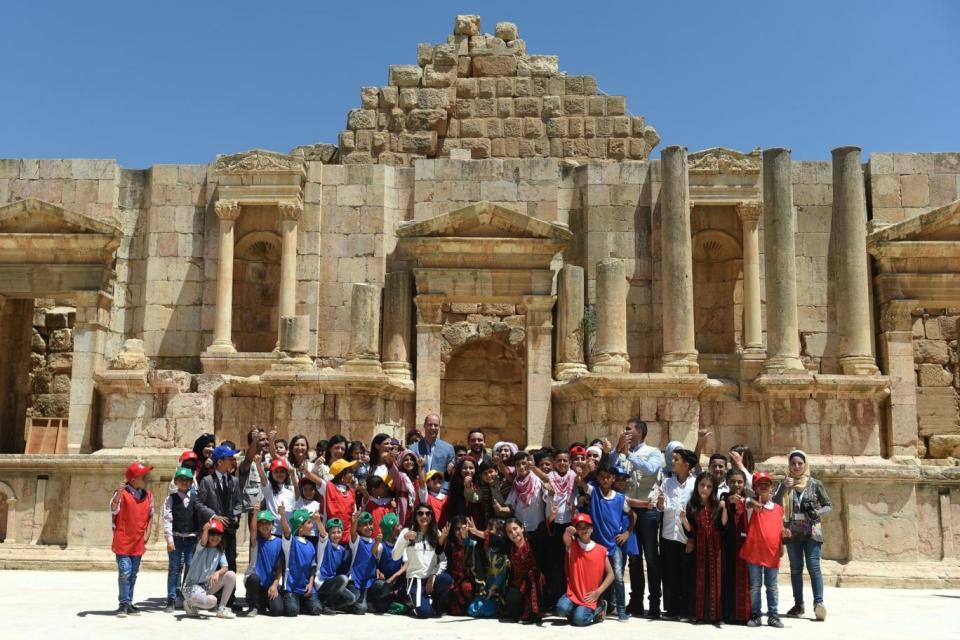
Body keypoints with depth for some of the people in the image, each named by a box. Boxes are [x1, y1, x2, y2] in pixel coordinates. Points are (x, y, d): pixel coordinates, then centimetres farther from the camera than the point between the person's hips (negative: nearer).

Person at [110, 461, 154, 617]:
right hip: (123, 541, -5)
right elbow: (114, 510, -25)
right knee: (125, 573, -7)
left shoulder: (148, 495, 6)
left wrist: (147, 534, 4)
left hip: (138, 543, 5)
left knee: (133, 574, 12)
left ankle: (129, 603, 21)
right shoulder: (122, 493, -10)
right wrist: (119, 492, -40)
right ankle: (124, 604, 2)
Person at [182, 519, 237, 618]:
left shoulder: (219, 552, 6)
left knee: (231, 575, -12)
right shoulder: (201, 547, -10)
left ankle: (221, 609, -3)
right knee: (211, 601, -34)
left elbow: (225, 568, -8)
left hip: (207, 585, 6)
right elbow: (204, 541, -37)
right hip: (192, 586, -6)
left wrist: (217, 573, -27)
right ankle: (189, 603, 1)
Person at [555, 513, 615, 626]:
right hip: (573, 593, 1)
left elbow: (610, 574, 3)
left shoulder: (601, 550, 1)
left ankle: (597, 609, 9)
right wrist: (567, 533, -51)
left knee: (579, 619, -23)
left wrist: (598, 592, -10)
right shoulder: (572, 545, 0)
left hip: (590, 597, 0)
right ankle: (576, 609, 6)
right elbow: (566, 540, -25)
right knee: (562, 609, -28)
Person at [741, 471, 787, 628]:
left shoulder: (778, 508, 9)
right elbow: (748, 503, -28)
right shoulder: (752, 505, -3)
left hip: (773, 554, 3)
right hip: (754, 553, -3)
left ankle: (773, 616, 18)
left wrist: (784, 532, -5)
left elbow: (779, 530, 18)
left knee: (772, 587, 10)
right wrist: (757, 503, -50)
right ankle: (755, 615, 13)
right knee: (755, 586, 5)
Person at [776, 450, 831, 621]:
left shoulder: (814, 484, 2)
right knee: (795, 568, 8)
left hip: (811, 531, -3)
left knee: (814, 566, -13)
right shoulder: (785, 484, 6)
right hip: (793, 532, 3)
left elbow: (828, 506, 7)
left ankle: (818, 603, -13)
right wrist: (784, 487, -16)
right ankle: (798, 604, 16)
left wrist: (817, 513, -13)